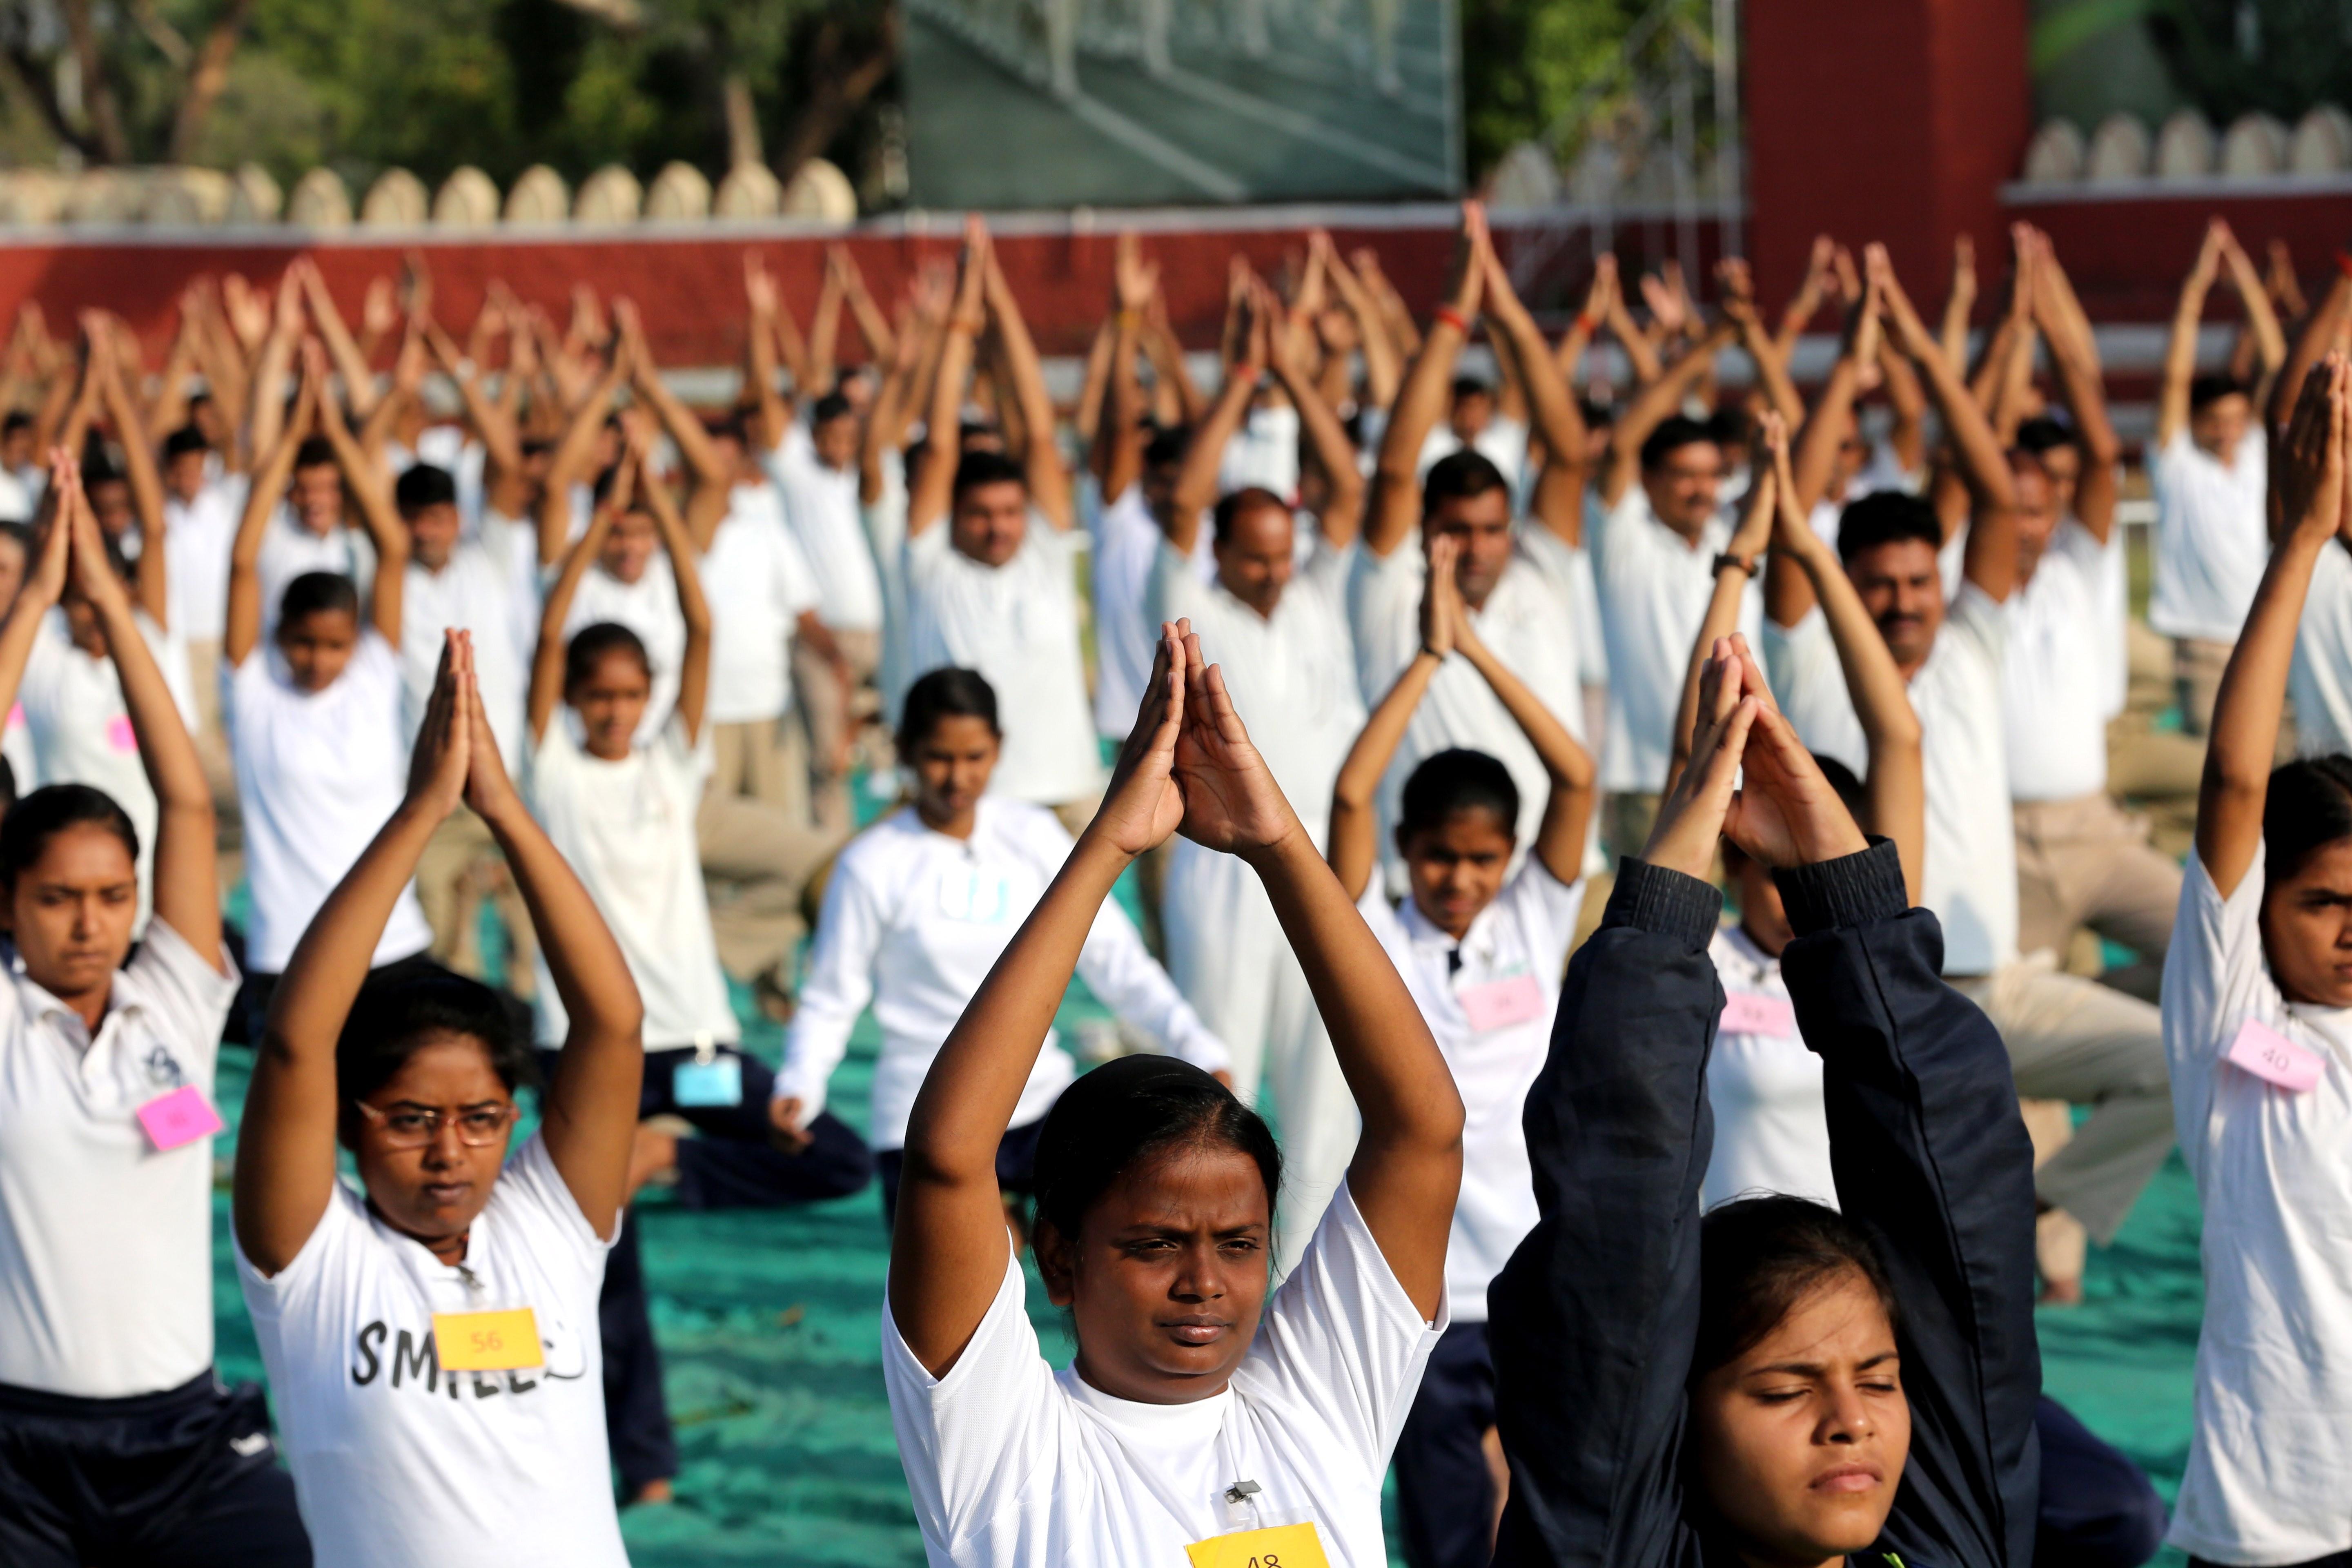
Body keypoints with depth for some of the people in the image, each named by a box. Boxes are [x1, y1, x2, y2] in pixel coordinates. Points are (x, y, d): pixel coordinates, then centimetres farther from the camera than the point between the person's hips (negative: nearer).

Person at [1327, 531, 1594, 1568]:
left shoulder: (1533, 925, 6)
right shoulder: (1380, 946, -1)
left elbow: (1578, 779, -5)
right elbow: (1350, 794, -14)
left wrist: (1480, 650, -8)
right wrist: (1429, 657, -11)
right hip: (1434, 1289, -2)